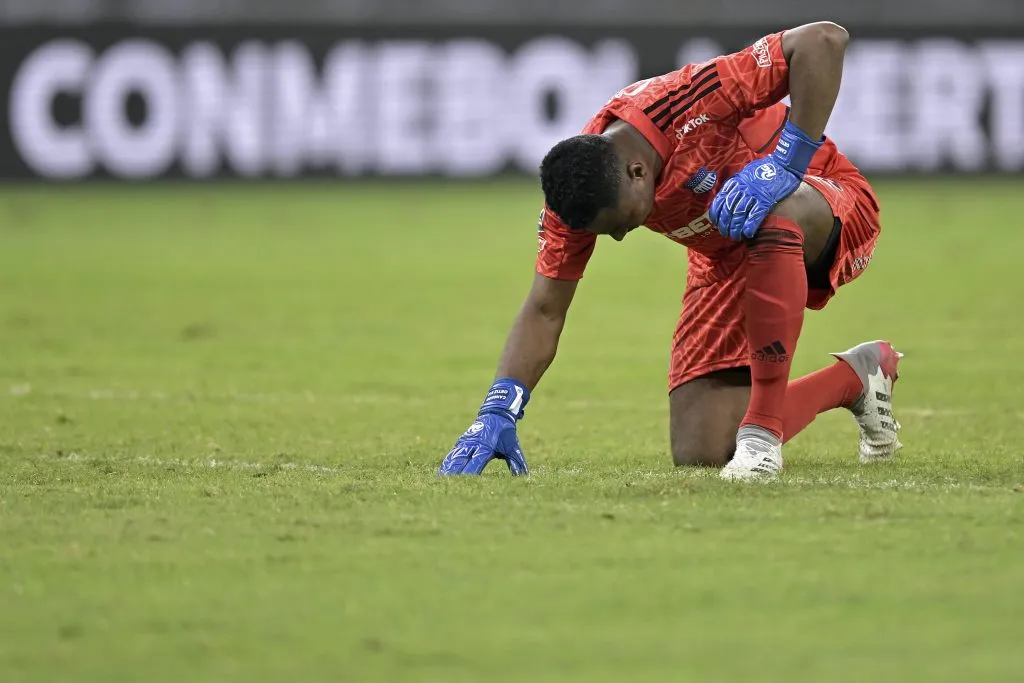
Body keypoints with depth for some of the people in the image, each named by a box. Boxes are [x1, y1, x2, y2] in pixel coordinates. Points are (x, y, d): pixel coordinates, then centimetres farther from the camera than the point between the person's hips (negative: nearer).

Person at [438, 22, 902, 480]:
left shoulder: (686, 102, -35)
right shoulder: (579, 190, -17)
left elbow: (825, 40, -39)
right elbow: (545, 310, -9)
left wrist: (784, 162, -40)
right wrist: (497, 413, -21)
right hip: (725, 262, 6)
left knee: (775, 215, -44)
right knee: (699, 454, -8)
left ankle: (763, 430, -32)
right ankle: (853, 380, 17)